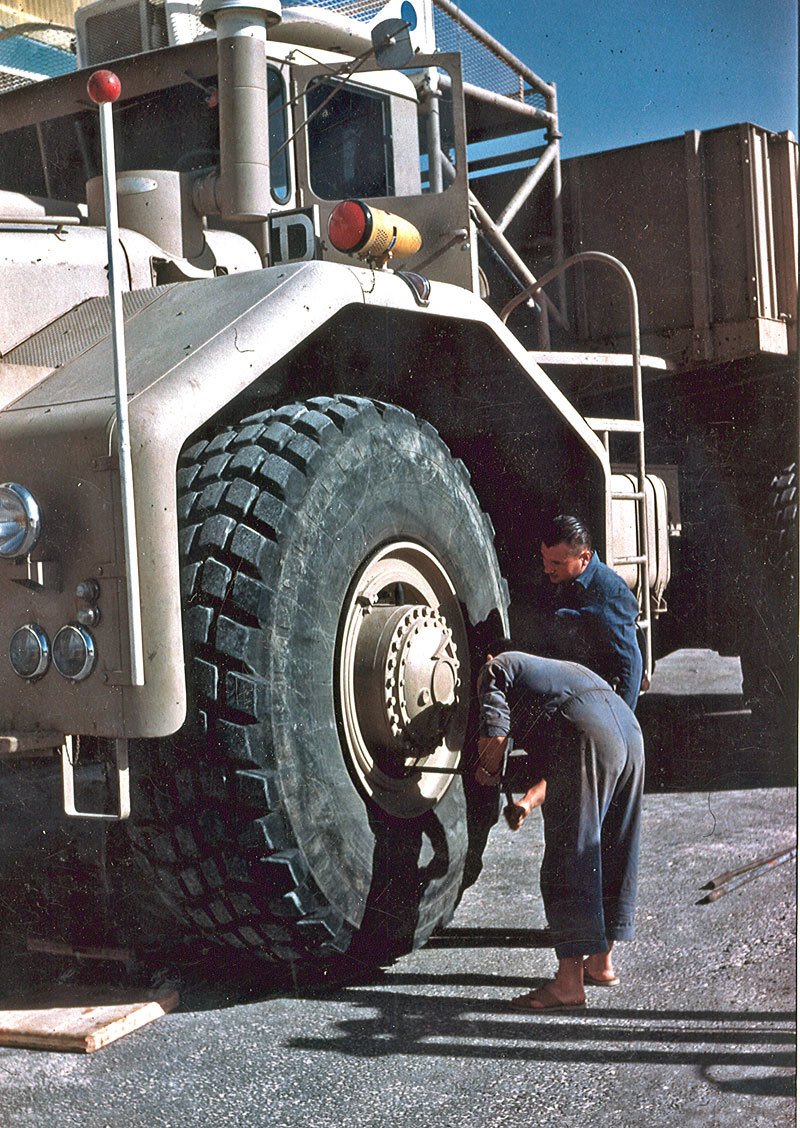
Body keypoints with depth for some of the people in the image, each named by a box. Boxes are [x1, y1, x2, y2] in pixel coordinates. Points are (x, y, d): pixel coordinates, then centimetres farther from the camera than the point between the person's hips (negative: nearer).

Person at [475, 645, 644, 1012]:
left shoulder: (496, 668, 17)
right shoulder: (553, 668, 40)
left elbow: (494, 737, 4)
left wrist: (488, 774, 24)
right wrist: (529, 802, 29)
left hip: (587, 734, -8)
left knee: (569, 853, -6)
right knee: (614, 850, 18)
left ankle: (570, 982, -8)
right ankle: (601, 961, 32)